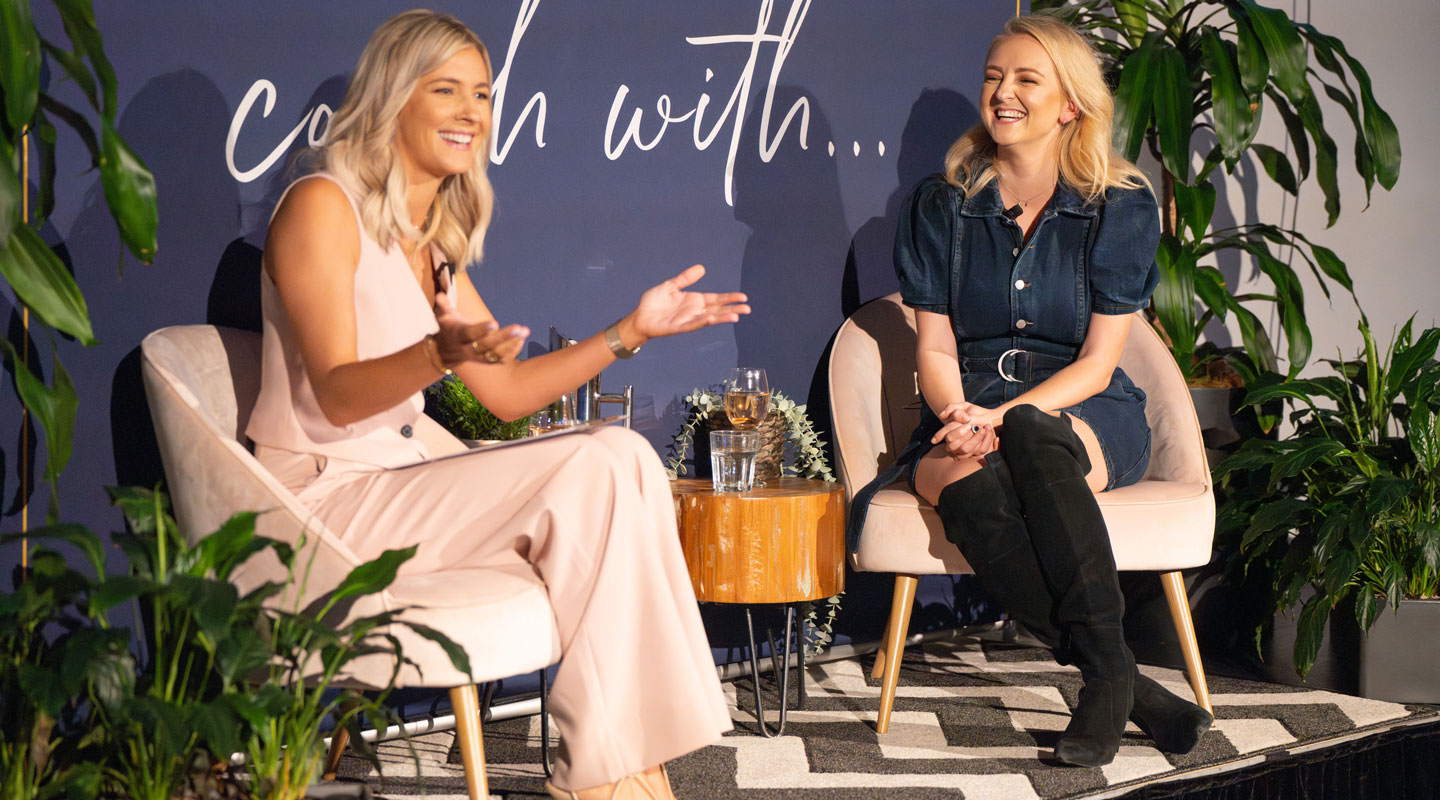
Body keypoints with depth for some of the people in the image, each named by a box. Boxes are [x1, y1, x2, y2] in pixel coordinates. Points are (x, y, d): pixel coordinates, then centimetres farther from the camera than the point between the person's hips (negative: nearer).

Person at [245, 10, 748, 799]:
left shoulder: (433, 238, 16)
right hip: (327, 493, -8)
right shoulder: (322, 207, -10)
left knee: (623, 460, -10)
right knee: (597, 473, -20)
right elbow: (337, 396, -19)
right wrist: (440, 352, -37)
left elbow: (507, 393, 14)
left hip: (404, 472, 8)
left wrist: (632, 329, 9)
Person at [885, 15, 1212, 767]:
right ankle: (1127, 687, -32)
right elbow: (935, 346, 5)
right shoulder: (940, 205, 8)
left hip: (1085, 416, -1)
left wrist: (1006, 416, -19)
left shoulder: (1121, 208, 2)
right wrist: (960, 417, -17)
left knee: (1032, 436, -39)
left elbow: (1097, 361, -3)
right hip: (967, 416, 2)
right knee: (973, 494, -36)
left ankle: (1104, 665, -34)